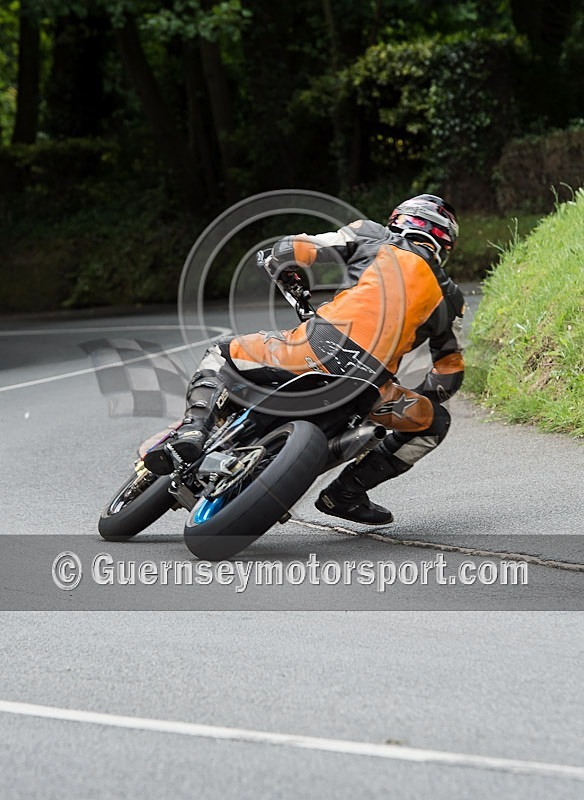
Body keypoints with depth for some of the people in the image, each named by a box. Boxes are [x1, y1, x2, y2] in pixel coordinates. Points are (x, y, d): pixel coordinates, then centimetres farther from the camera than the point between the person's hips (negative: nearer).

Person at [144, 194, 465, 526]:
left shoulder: (370, 235, 21)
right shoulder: (450, 296, 26)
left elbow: (287, 250, 16)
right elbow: (450, 374, 29)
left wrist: (285, 274, 39)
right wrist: (419, 401, 47)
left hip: (318, 348, 0)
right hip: (368, 385, 0)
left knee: (221, 355, 24)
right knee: (435, 423, 28)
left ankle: (193, 432, -3)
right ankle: (348, 491, 16)